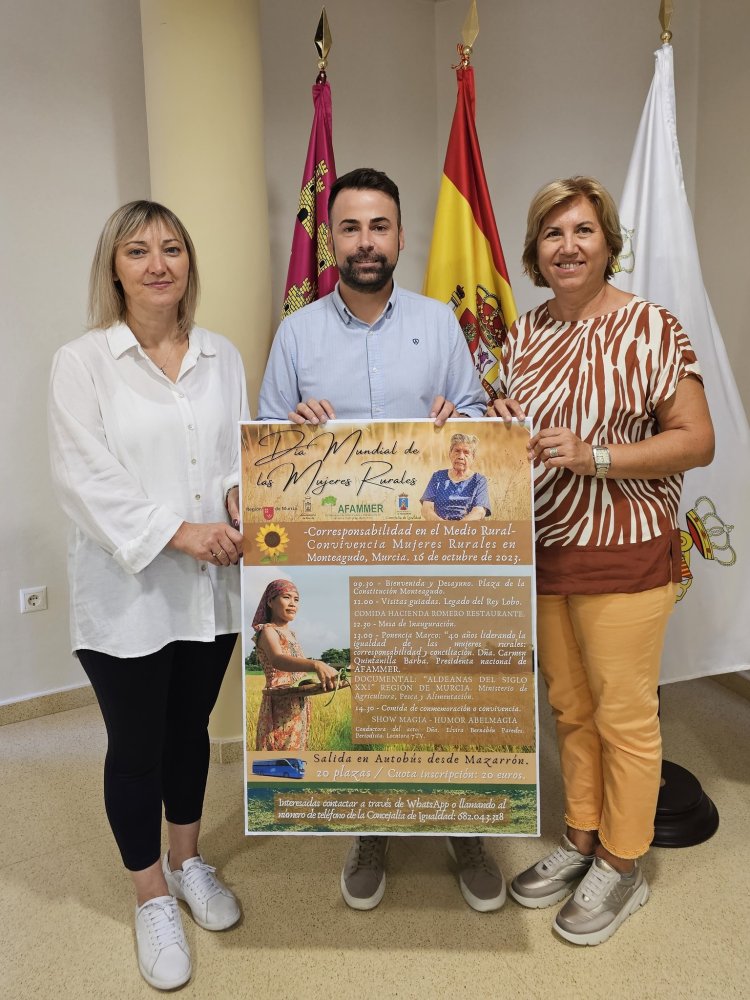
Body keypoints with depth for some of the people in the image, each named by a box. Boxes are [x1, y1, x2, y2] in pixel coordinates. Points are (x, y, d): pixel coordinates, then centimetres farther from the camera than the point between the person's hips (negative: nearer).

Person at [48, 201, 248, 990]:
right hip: (127, 593, -3)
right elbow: (83, 478, -13)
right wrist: (178, 532, -19)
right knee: (135, 746, 11)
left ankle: (187, 861, 44)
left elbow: (243, 453, 9)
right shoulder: (82, 362, -6)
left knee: (190, 728, 20)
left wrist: (240, 499, -12)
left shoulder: (221, 357, 6)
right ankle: (153, 898, 34)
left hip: (211, 585, 4)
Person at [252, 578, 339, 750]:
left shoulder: (291, 634, 15)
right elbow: (277, 660, -33)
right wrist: (316, 665, -48)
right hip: (280, 708, -8)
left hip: (299, 708, 8)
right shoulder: (267, 631, -11)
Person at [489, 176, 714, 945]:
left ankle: (622, 865, 28)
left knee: (623, 717, 7)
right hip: (541, 549, 6)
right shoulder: (525, 333, 8)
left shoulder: (651, 329, -9)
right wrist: (502, 420, -3)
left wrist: (594, 455, -23)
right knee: (569, 707, 17)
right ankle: (580, 840, 36)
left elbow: (697, 442, -12)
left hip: (622, 554, -5)